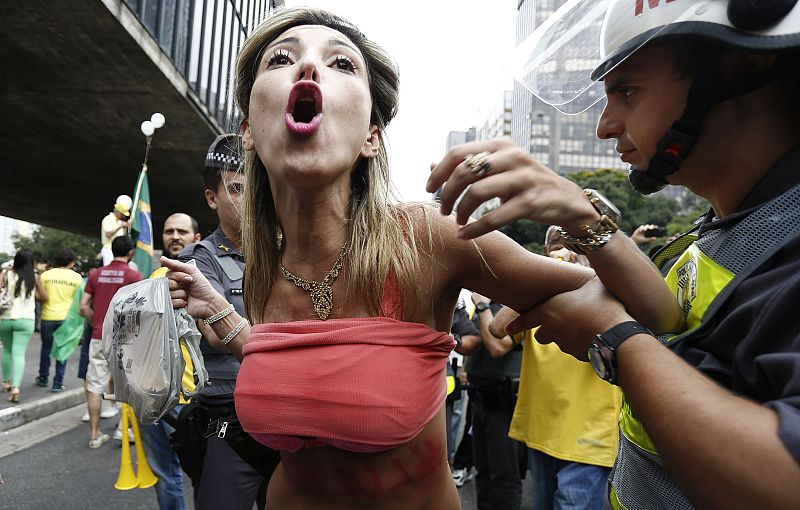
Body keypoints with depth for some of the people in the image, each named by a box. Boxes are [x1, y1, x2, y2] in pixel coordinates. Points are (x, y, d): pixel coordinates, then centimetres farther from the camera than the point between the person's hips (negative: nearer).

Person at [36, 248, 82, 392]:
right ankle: (58, 383, 5)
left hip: (48, 316, 2)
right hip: (66, 317, -1)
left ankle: (43, 378, 32)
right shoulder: (76, 277, -4)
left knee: (46, 347, 19)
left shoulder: (46, 274, -2)